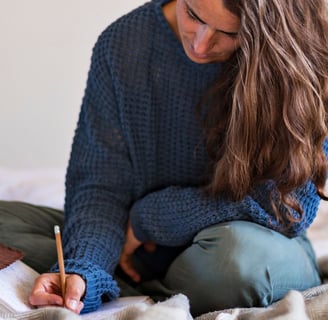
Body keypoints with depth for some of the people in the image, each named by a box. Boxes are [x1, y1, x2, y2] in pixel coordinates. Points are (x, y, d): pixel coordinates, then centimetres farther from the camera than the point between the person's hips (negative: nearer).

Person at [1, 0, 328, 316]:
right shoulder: (121, 45, -10)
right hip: (146, 254, 2)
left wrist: (148, 216, -13)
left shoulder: (291, 62, -16)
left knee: (240, 250, -38)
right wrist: (83, 272, -33)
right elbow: (100, 186, -12)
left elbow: (291, 203, -18)